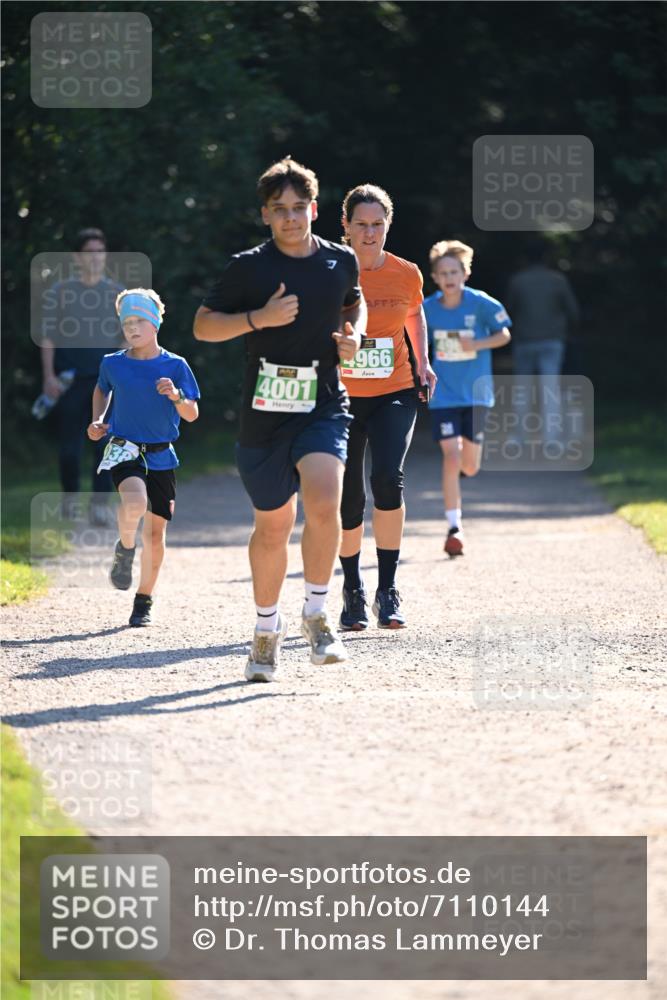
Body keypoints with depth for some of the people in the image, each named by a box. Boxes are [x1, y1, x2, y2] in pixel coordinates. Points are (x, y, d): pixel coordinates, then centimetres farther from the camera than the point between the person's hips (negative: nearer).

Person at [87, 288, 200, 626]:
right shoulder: (113, 364, 1)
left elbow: (192, 414, -3)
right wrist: (97, 421, 8)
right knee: (134, 502, -32)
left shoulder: (175, 366, -2)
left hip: (160, 456, 1)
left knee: (155, 532, 3)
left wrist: (176, 396, -23)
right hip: (124, 450, -1)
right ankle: (125, 549, -1)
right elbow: (102, 389, 24)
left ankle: (144, 600, 20)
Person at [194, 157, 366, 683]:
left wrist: (353, 334, 5)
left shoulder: (341, 261, 5)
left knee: (324, 505, -23)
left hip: (323, 407, 0)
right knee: (273, 525, 8)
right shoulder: (248, 268, -3)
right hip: (265, 412, 0)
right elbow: (203, 325, 0)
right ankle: (268, 626, 29)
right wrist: (259, 318, -15)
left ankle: (317, 613, -6)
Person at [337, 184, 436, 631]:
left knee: (388, 477, -22)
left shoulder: (406, 275, -1)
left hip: (394, 394, 0)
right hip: (342, 396, 0)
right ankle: (353, 591, 24)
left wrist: (423, 362, 10)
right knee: (348, 500, 2)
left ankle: (388, 591, -15)